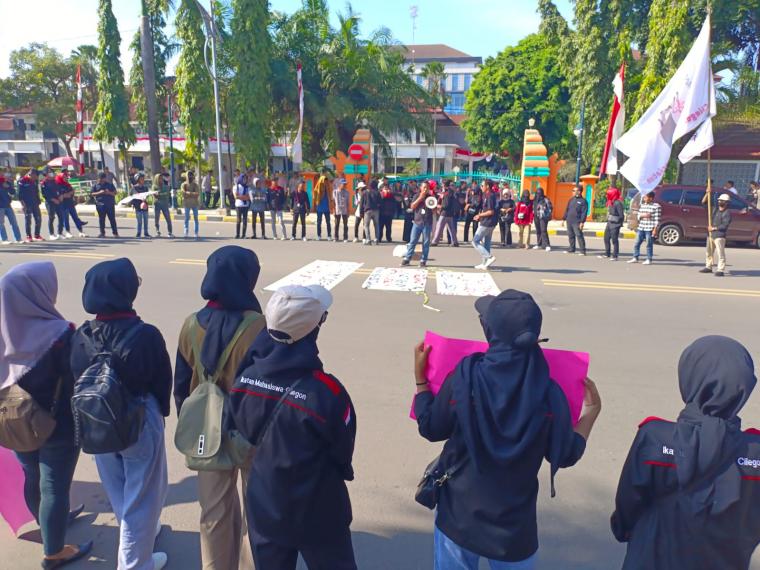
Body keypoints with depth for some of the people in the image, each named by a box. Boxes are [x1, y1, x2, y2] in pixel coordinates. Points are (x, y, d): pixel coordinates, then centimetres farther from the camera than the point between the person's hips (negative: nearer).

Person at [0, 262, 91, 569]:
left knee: (32, 477, 26)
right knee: (54, 486, 11)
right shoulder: (59, 334, -28)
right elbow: (79, 383, -20)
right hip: (58, 426, -6)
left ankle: (49, 523, 52)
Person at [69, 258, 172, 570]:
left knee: (118, 491, 27)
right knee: (140, 494, 14)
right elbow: (163, 380, -12)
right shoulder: (146, 335, -24)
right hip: (140, 423, -5)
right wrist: (161, 411, 7)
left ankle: (138, 533, 52)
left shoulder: (81, 336, -12)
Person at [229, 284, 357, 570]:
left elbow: (246, 432, 2)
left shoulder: (245, 377, -15)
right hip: (316, 512, -4)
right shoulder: (326, 391, -30)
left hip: (264, 506, 5)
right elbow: (344, 451, -12)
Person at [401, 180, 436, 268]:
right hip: (417, 222, 0)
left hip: (427, 223, 0)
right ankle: (407, 258, 4)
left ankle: (423, 260, 7)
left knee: (426, 242, 1)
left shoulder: (431, 197, 6)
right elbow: (412, 206, -6)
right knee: (412, 241, 0)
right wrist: (421, 197, -10)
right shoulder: (417, 196, 8)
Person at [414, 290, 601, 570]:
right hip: (514, 524, 1)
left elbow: (430, 429, -7)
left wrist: (420, 377, 4)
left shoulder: (464, 377, -20)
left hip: (459, 516, 0)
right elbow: (565, 456, -3)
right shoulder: (548, 394, -17)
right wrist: (592, 410, 10)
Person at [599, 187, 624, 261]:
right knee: (606, 239, 14)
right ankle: (607, 254, 24)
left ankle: (615, 256, 4)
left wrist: (619, 223, -14)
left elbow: (621, 215, -17)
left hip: (615, 224, -9)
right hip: (609, 223, 9)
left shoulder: (617, 203, -16)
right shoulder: (610, 202, 10)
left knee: (614, 240, -3)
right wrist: (608, 220, 12)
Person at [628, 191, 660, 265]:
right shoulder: (642, 205, 12)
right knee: (636, 244, 7)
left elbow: (657, 219, -9)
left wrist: (655, 229, -14)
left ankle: (649, 260, 8)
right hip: (641, 228, 6)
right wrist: (643, 215, -10)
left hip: (650, 229, -6)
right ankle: (635, 258, 17)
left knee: (649, 245, 0)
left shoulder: (656, 206, -7)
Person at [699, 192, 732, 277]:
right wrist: (707, 194, 1)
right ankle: (708, 267, 29)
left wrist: (714, 228, -15)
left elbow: (725, 225, -17)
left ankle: (721, 270, -10)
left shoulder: (727, 213, -8)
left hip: (720, 236, -8)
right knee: (709, 252, 17)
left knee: (720, 253, -10)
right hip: (710, 234, 8)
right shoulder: (715, 209, 12)